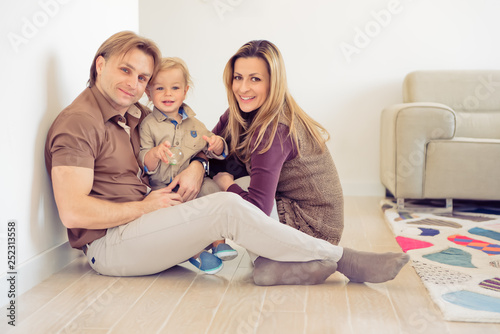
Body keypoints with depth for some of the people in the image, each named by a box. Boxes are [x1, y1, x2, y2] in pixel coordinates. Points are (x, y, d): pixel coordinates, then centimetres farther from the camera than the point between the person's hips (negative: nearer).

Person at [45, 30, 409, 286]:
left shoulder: (136, 114, 14)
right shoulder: (78, 123, -13)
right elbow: (74, 212, -23)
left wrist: (197, 165, -5)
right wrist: (146, 206, -15)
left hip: (142, 224, 9)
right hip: (109, 244, -9)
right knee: (226, 207, -24)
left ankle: (273, 263, -23)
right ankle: (343, 260, -17)